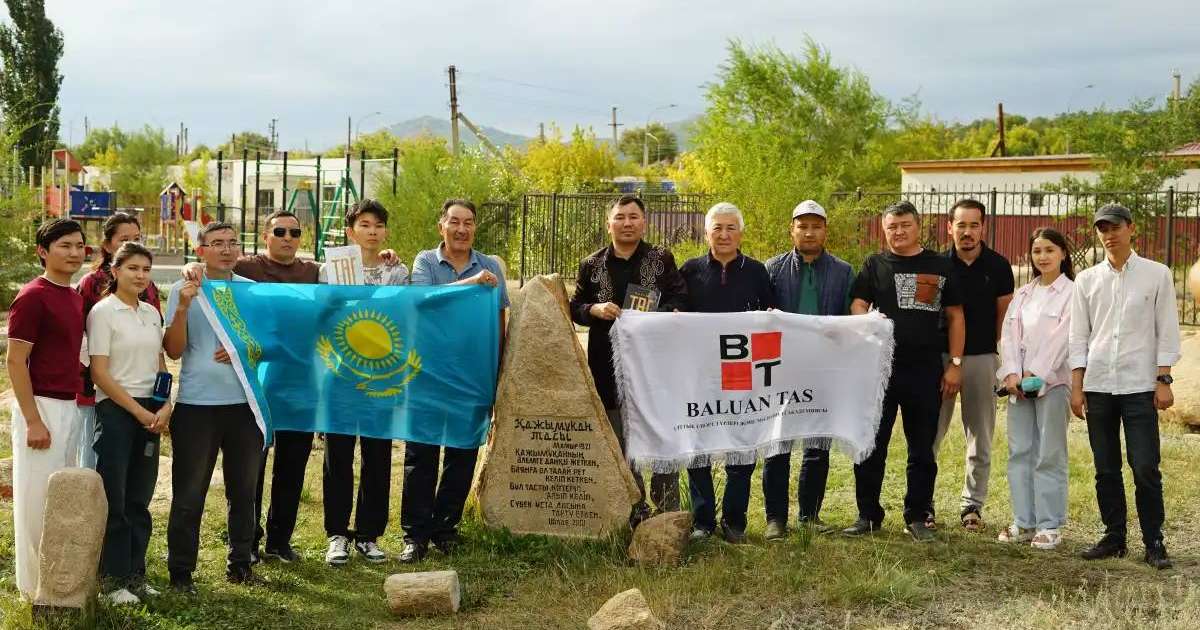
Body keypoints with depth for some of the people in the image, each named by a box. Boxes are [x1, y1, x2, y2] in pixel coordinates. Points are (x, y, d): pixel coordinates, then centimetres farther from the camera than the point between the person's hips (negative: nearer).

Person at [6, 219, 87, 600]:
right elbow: (15, 361, -15)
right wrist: (33, 420, -18)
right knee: (38, 497, 0)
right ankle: (34, 587, 11)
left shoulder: (74, 297, 12)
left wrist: (78, 398, 14)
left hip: (70, 405, 8)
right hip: (41, 405, -8)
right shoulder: (33, 296, -13)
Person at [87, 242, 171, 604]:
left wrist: (164, 407, -1)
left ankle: (136, 574, 18)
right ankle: (114, 580, 7)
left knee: (140, 499, 10)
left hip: (151, 413, 6)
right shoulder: (103, 312, -7)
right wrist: (138, 411, -12)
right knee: (114, 499, -1)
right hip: (115, 411, -6)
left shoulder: (151, 313, 11)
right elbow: (100, 373, -11)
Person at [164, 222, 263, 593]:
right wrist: (183, 308, -18)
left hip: (244, 401, 3)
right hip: (196, 404, -3)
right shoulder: (184, 291, 0)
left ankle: (240, 563, 24)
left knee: (244, 489, 11)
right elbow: (173, 350, -5)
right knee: (189, 494, 2)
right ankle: (180, 571, 11)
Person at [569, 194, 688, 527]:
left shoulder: (662, 259, 6)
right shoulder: (592, 265, 9)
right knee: (620, 440, 6)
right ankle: (635, 512, 15)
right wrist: (595, 309, -8)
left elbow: (681, 300, 0)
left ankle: (668, 511, 10)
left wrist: (657, 316, -19)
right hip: (609, 364, 2)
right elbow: (574, 309, 12)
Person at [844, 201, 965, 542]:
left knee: (922, 448, 7)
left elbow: (955, 316, 9)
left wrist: (955, 363, 2)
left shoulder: (940, 266, 8)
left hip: (926, 371, 1)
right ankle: (868, 515, 14)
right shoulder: (875, 265, 8)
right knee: (872, 444, 3)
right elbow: (857, 306, 0)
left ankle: (917, 517, 18)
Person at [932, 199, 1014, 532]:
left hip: (982, 358, 1)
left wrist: (1002, 359, 4)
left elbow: (1004, 315, 8)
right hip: (940, 355, 0)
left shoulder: (998, 266, 1)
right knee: (929, 433, 0)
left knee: (980, 437, 6)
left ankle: (973, 503, 16)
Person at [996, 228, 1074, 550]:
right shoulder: (1023, 294, 16)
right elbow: (1009, 335, 7)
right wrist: (1011, 373, -8)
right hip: (1019, 382, 6)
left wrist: (1034, 375, -14)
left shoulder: (1071, 292, -1)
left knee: (1049, 456, -3)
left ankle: (1050, 526, 3)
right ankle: (1024, 522, 12)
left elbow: (1061, 337, -10)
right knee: (1019, 452, 6)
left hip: (1053, 381, -5)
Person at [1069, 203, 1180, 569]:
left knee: (1146, 468, -5)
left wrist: (1163, 380, -5)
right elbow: (1079, 336, 9)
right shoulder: (1087, 280, 9)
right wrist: (1076, 386, 4)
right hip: (1098, 386, 3)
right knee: (1106, 469, 7)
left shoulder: (1157, 275, 3)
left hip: (1140, 386, -3)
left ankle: (1154, 543, 5)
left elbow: (1167, 331, 2)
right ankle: (1114, 538, 17)